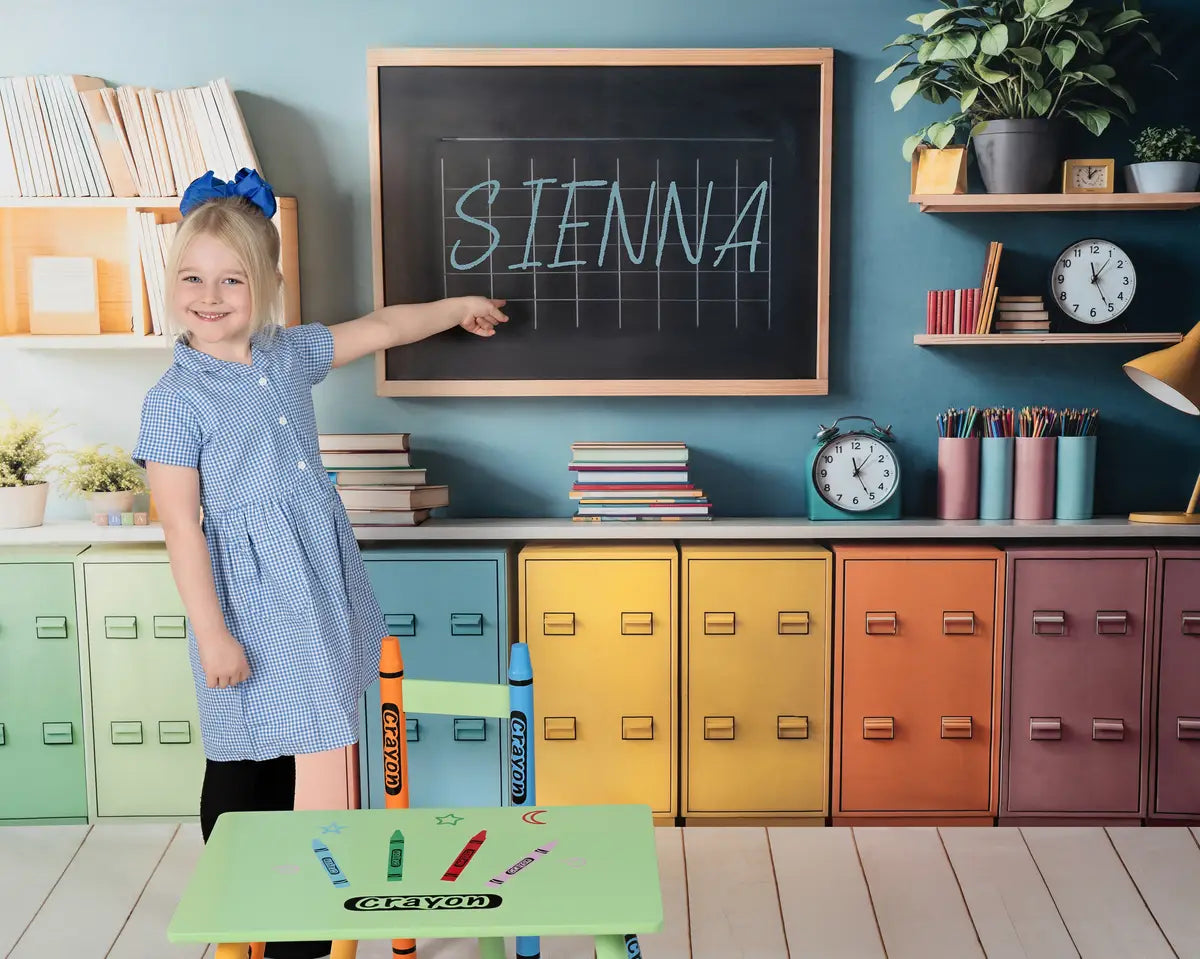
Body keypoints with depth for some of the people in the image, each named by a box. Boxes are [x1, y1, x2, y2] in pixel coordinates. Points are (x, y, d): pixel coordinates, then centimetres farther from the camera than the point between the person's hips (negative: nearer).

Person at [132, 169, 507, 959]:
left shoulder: (290, 354, 4)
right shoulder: (175, 399, -13)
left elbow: (379, 328, 19)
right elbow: (181, 524, -14)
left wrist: (457, 307, 27)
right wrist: (211, 632, -15)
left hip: (319, 580, 6)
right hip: (249, 593, -6)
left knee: (285, 750, 16)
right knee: (241, 760, 3)